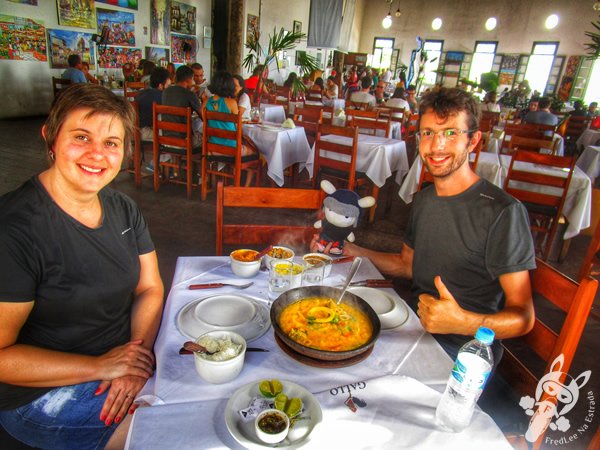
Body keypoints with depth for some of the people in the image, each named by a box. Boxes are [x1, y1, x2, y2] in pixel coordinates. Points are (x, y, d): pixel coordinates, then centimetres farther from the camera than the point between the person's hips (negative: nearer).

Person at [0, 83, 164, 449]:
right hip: (41, 392, -6)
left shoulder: (122, 209, 0)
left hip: (125, 358, 7)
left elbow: (149, 288, 1)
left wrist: (138, 358, -15)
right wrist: (99, 367, -23)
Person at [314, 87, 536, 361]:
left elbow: (523, 317, -16)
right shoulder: (424, 199, 7)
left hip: (463, 352, -6)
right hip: (415, 322, 6)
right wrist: (350, 251, 8)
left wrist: (462, 323, -35)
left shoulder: (502, 212, -17)